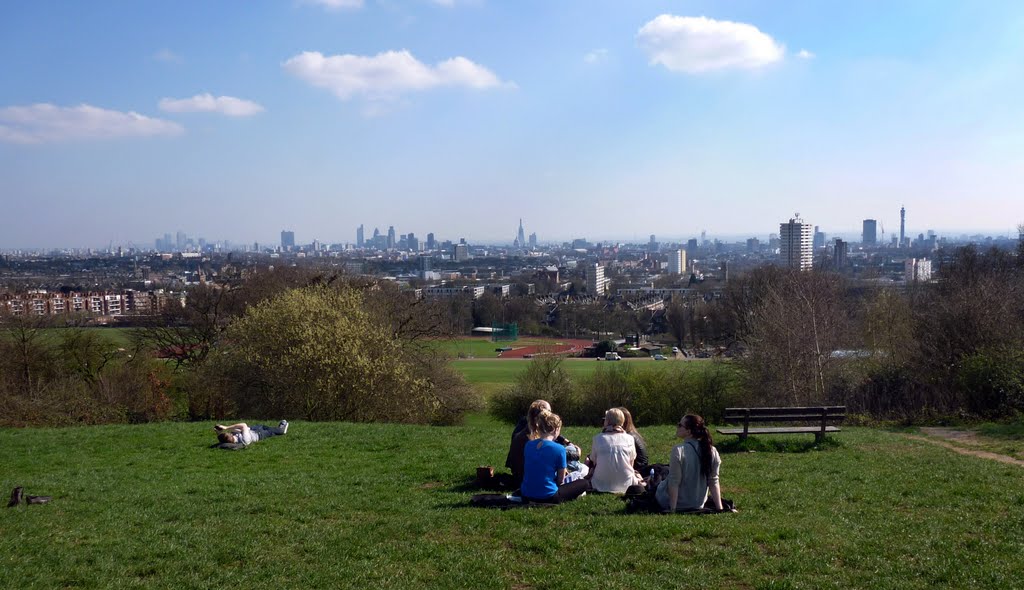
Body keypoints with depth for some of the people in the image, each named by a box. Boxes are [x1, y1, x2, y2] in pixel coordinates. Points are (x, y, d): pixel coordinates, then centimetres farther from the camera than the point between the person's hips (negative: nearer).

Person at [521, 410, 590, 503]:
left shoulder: (528, 445, 2)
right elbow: (560, 481, -5)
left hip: (526, 496, 6)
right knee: (584, 483, 13)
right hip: (548, 497, -6)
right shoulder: (559, 449, -14)